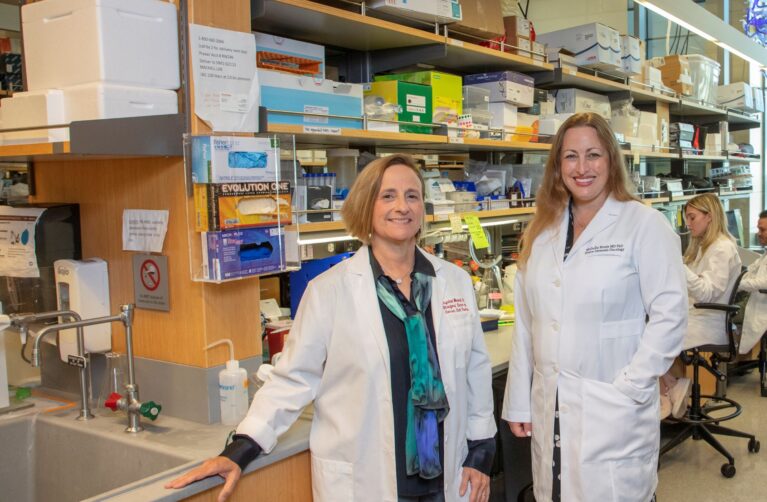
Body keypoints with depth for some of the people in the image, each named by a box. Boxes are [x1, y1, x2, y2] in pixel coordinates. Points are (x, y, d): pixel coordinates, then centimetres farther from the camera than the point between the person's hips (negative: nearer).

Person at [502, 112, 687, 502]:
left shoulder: (645, 225, -6)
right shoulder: (542, 231, 9)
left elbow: (669, 314, -9)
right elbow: (525, 323, 9)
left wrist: (630, 388, -13)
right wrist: (517, 403, 9)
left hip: (613, 411, -4)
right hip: (549, 409, 5)